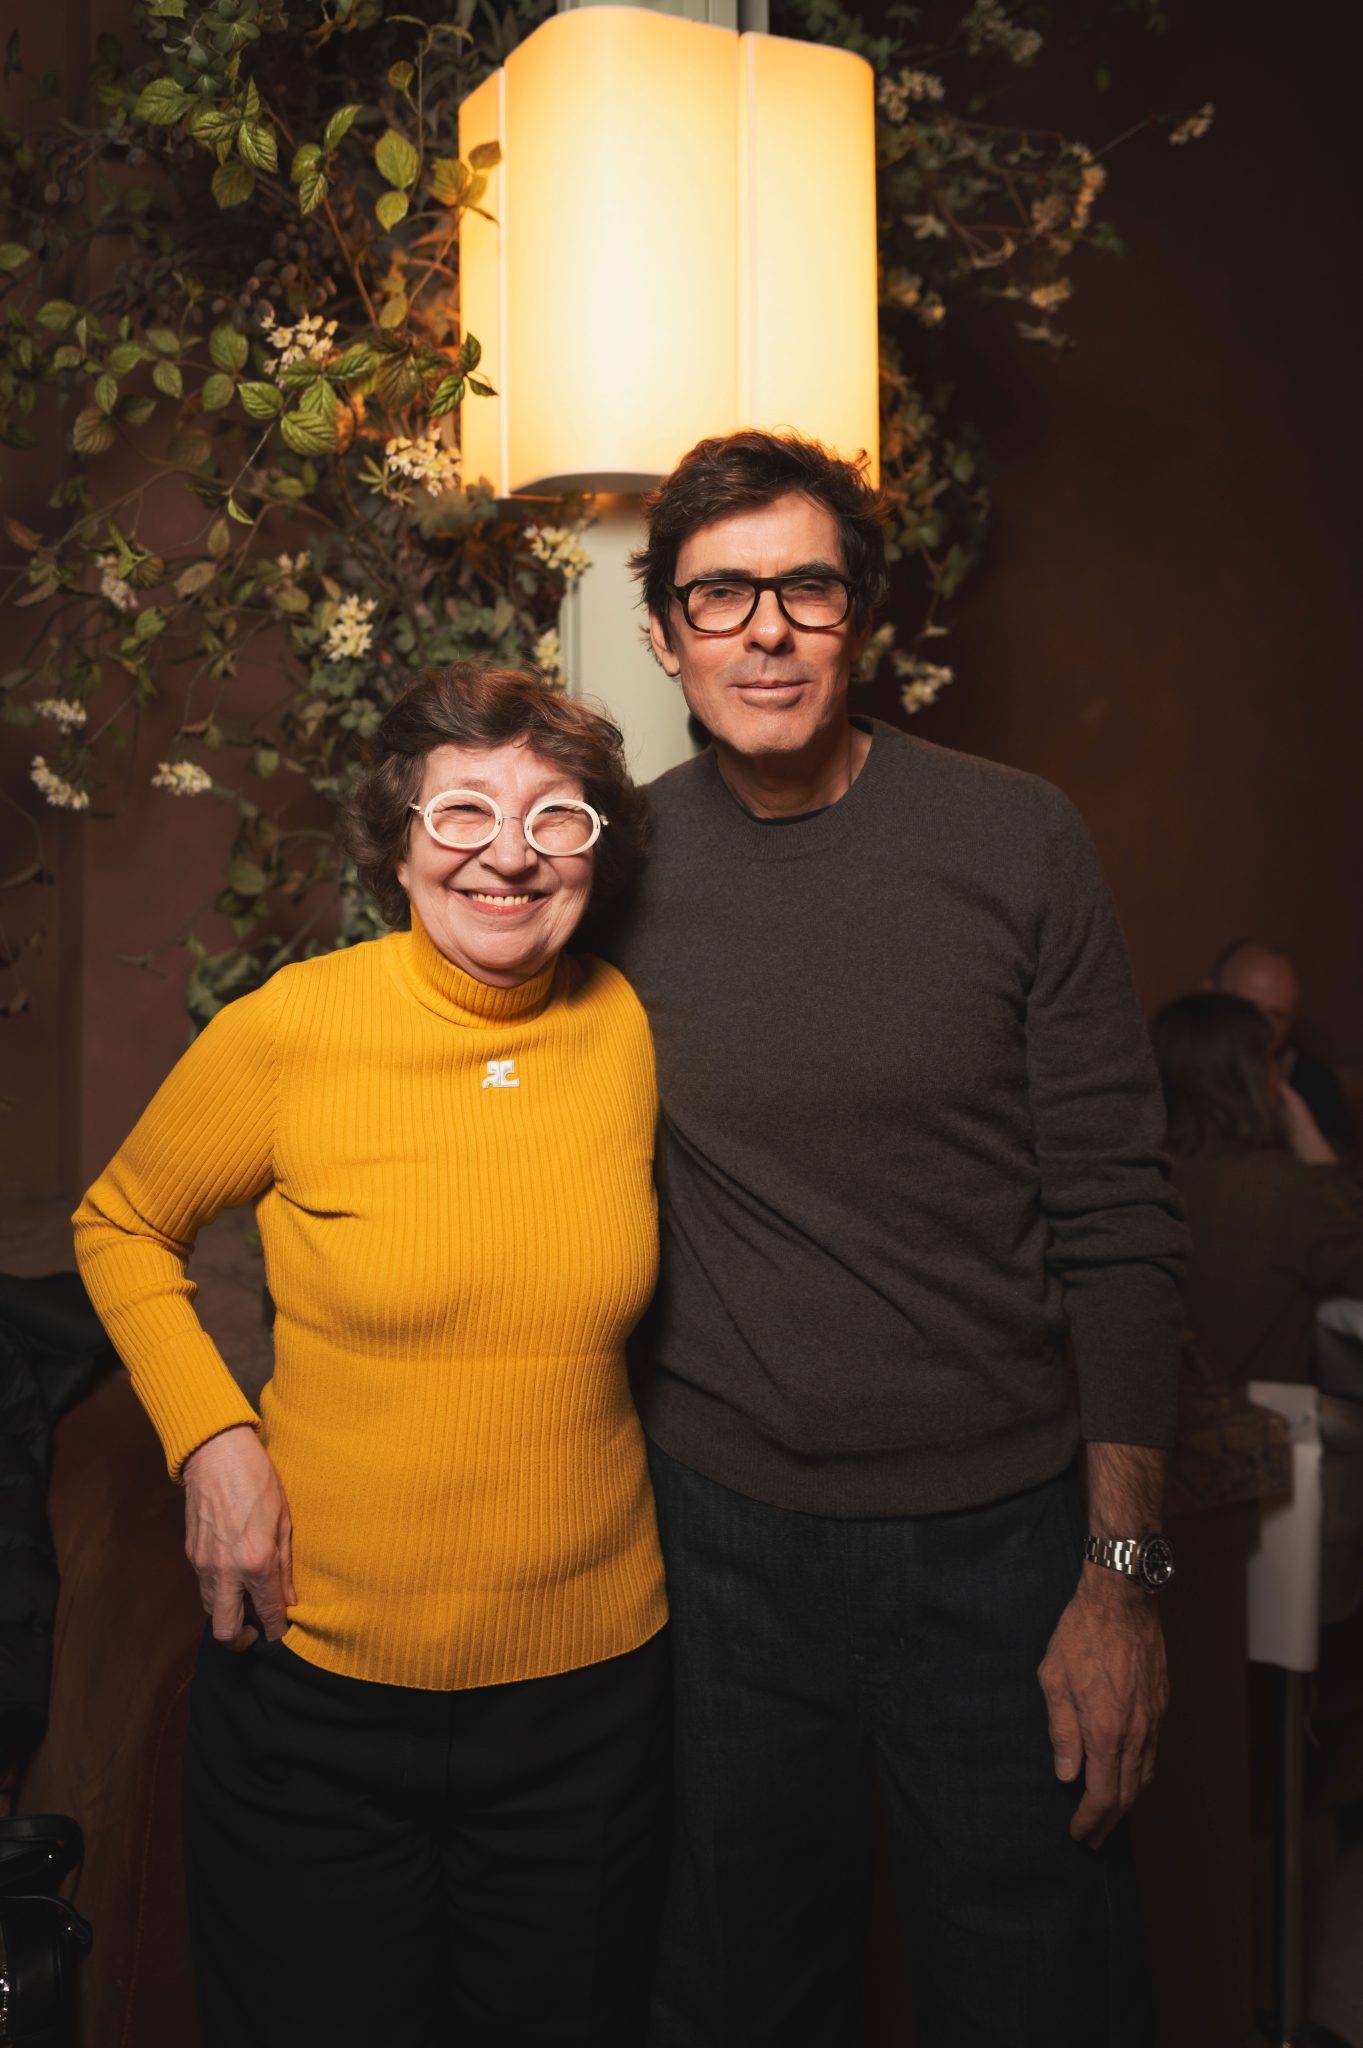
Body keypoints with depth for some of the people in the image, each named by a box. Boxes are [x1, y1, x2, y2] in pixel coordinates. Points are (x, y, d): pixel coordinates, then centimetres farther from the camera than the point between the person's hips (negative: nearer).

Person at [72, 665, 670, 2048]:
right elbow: (119, 1224, 2)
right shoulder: (290, 1029, -14)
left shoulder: (626, 1028, -6)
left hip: (589, 1685, 3)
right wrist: (210, 1434, -10)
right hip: (320, 1686, -2)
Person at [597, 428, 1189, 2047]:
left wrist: (1124, 1569, -6)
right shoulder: (615, 867, -3)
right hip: (717, 1534, 1)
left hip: (997, 1542, -1)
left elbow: (1113, 1222, -5)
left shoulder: (1016, 843, -7)